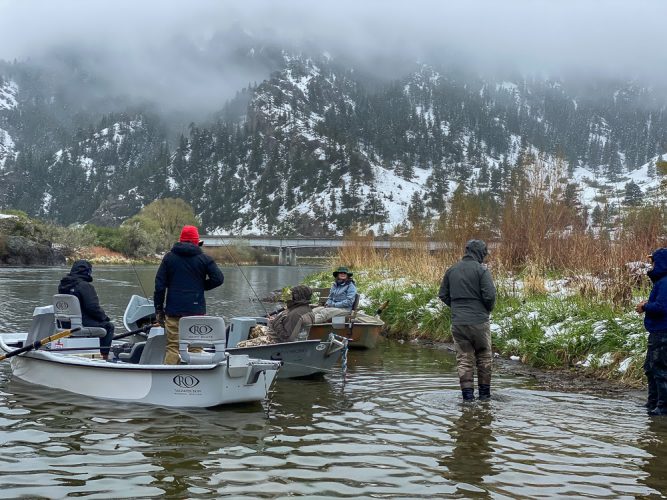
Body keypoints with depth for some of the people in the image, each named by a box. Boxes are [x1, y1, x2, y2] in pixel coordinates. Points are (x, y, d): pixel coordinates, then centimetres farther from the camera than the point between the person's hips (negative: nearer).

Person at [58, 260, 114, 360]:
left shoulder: (62, 285, 10)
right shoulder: (86, 286, -16)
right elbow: (93, 308, -19)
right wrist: (105, 317, 1)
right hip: (83, 323, -9)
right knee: (108, 326, 8)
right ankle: (104, 355, 3)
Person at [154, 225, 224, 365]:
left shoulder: (169, 257, 5)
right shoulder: (204, 258, 1)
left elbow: (159, 285, 3)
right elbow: (218, 278, -6)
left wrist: (159, 309, 6)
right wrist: (202, 286, 9)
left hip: (173, 310, 1)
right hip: (196, 310, -1)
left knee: (173, 346, 3)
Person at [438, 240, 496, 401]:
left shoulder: (452, 270, 8)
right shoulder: (481, 270, -9)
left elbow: (443, 295, 10)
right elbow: (489, 295, -14)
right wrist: (489, 309, 5)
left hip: (458, 322, 4)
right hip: (479, 321, -4)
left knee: (464, 358, 7)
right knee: (484, 357, 12)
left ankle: (467, 392, 3)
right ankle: (484, 391, 17)